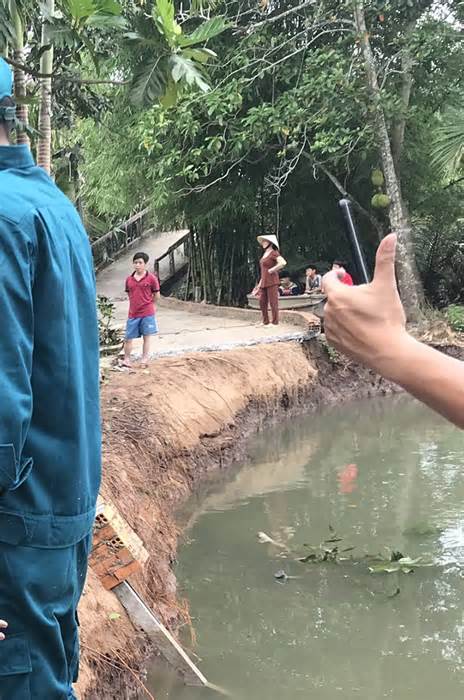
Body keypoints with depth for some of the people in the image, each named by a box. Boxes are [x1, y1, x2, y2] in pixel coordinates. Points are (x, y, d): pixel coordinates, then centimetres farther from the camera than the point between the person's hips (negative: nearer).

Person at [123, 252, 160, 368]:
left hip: (147, 313, -3)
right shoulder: (129, 279, 5)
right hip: (133, 313, 3)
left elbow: (156, 295, 1)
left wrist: (147, 304, 8)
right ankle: (126, 359, 18)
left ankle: (144, 360, 11)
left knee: (147, 336, 4)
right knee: (129, 337, 5)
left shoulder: (151, 278, -6)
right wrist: (137, 304, 11)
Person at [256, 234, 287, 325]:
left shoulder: (274, 253, -9)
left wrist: (272, 270, -16)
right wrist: (260, 283, 21)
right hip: (264, 282, 9)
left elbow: (283, 263, -25)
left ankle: (275, 322, -2)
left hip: (271, 281, -9)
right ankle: (265, 321, 14)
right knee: (262, 302, 8)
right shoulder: (265, 254, 16)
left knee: (273, 302, -6)